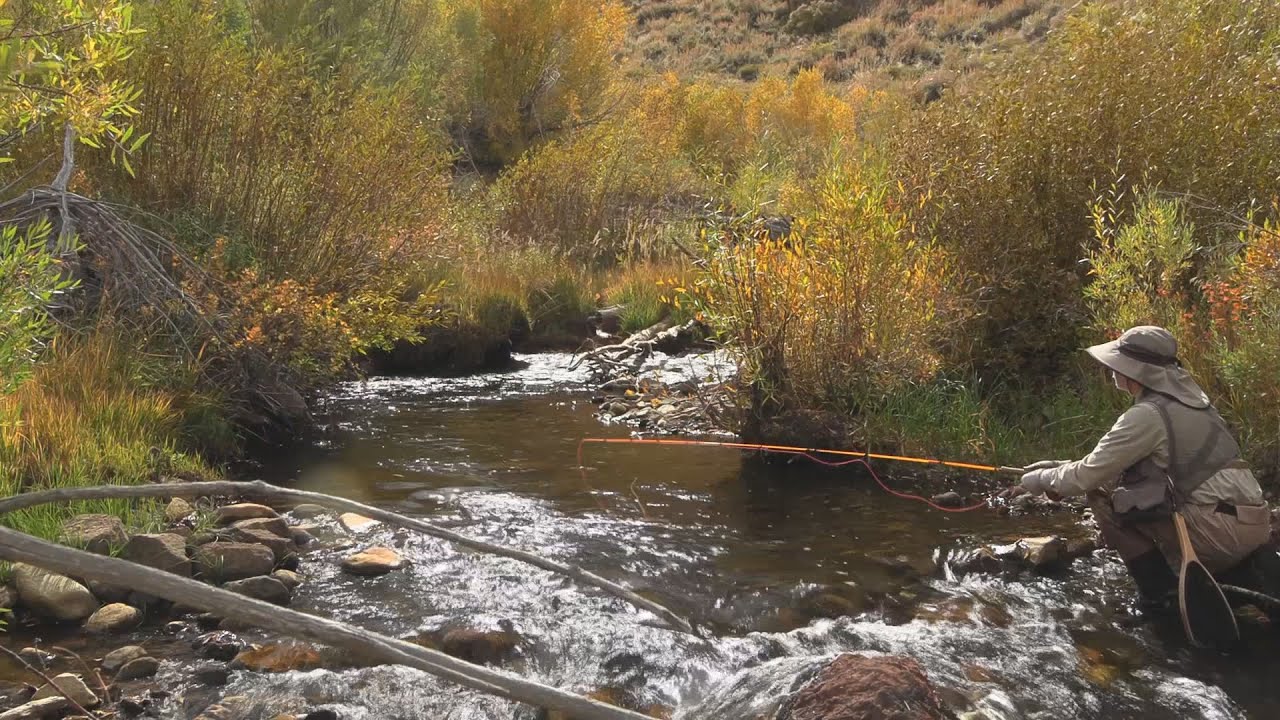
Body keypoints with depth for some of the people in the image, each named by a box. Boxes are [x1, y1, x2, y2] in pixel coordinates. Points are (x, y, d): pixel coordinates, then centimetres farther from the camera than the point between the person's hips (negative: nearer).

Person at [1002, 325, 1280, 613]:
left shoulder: (1147, 414, -13)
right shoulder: (1185, 395, 14)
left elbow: (1088, 476, -8)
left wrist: (1036, 480, 9)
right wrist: (1061, 467, 21)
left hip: (1220, 529, -8)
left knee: (1103, 494, -1)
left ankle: (1158, 590, 3)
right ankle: (1254, 570, 13)